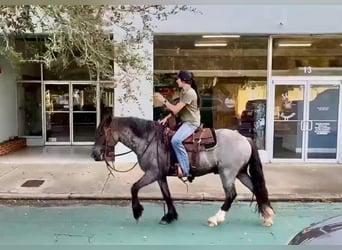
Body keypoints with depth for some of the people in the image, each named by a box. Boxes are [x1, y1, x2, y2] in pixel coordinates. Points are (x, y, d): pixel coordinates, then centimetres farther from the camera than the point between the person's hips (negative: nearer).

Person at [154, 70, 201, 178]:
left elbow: (176, 109, -22)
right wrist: (167, 117, 2)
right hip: (184, 121, 11)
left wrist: (163, 100, -13)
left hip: (191, 123, -11)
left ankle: (185, 169, -23)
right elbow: (177, 109, 15)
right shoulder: (183, 91, 12)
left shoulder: (189, 93, -20)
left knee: (175, 140, -32)